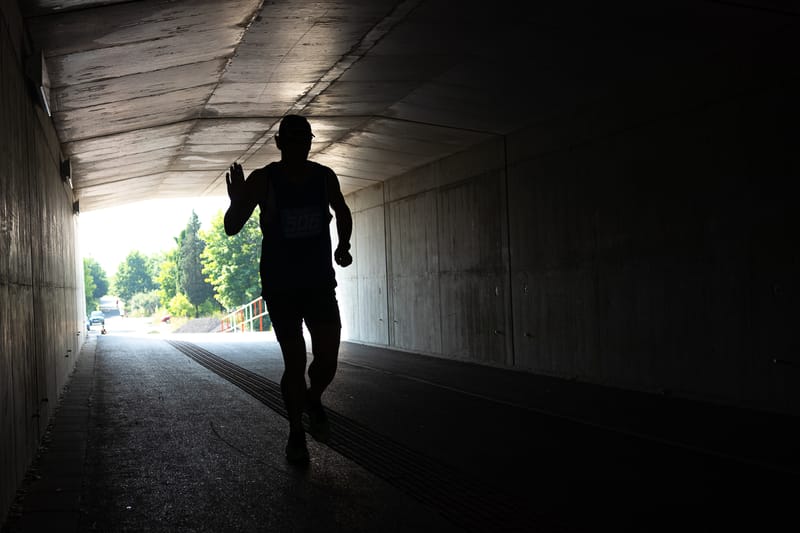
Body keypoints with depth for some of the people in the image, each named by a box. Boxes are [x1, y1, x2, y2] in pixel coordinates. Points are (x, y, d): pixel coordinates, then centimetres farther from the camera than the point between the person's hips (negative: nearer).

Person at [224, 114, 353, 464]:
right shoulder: (263, 180, -10)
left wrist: (343, 245, 7)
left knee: (328, 360, -7)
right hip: (280, 287, -2)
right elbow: (231, 228, -12)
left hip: (320, 282, 2)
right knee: (295, 363, -1)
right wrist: (237, 202, -30)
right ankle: (296, 433, 21)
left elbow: (342, 212, 20)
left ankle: (313, 400, 28)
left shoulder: (325, 177, -1)